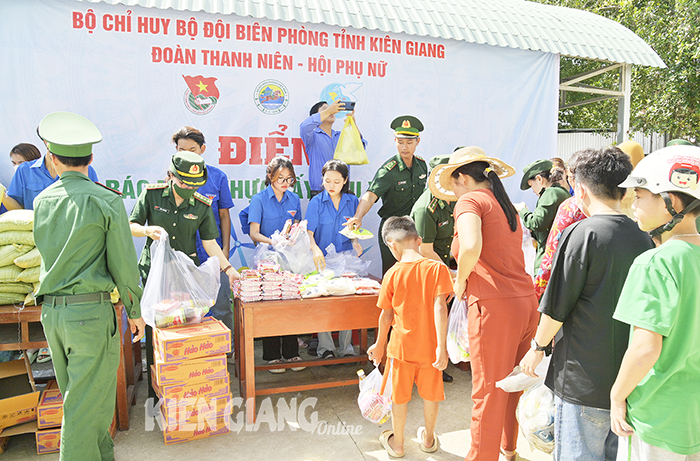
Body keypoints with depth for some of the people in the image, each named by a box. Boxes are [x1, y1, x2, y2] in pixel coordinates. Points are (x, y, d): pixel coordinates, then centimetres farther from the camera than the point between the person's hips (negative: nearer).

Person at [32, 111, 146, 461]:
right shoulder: (106, 200, -10)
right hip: (90, 311, -6)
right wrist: (134, 310, 2)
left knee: (76, 395, 20)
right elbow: (123, 263, -10)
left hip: (51, 311, 7)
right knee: (86, 405, 2)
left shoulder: (42, 201, 6)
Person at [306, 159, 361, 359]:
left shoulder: (352, 201, 6)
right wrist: (316, 250, -25)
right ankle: (325, 347, 10)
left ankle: (346, 348, 15)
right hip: (323, 258, -2)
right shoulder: (316, 202, -2)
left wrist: (355, 242, -5)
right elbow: (309, 232, -8)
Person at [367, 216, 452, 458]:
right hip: (430, 347, 0)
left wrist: (379, 343, 13)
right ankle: (429, 439, 39)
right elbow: (439, 307, -18)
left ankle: (397, 443, 32)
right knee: (431, 394, 20)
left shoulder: (392, 274, -8)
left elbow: (386, 315, -1)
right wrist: (441, 345, -17)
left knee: (400, 395, 16)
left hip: (402, 346, 0)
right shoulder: (437, 268, -11)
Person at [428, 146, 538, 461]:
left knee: (488, 392, 5)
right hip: (526, 302, 8)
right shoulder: (506, 205, 20)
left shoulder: (470, 200, -4)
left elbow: (471, 246, -23)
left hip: (495, 304, -8)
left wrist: (461, 280, -7)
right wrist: (467, 277, 21)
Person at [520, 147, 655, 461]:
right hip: (630, 376, 7)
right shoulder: (644, 237, 3)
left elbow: (556, 306, -14)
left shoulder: (582, 234, -16)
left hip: (584, 379, -6)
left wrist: (538, 347, 3)